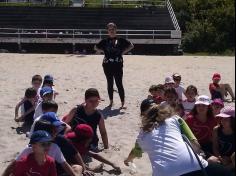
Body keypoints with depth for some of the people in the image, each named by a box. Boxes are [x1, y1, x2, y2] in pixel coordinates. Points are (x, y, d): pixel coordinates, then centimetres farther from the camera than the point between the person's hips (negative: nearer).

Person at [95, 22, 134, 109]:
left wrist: (123, 52, -1)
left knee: (119, 84, -4)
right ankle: (111, 101, 22)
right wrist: (102, 51, 5)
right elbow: (96, 47, 19)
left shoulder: (120, 40, 1)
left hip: (118, 65, -2)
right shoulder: (105, 41, 6)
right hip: (107, 65, 2)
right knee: (110, 84, 10)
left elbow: (131, 46, 6)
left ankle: (122, 103, 2)